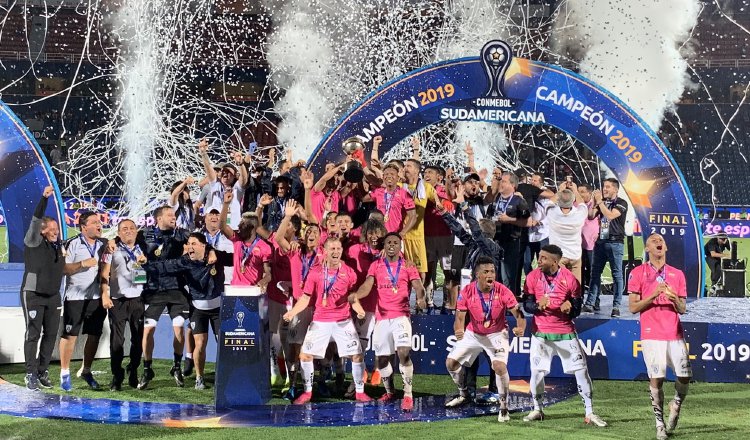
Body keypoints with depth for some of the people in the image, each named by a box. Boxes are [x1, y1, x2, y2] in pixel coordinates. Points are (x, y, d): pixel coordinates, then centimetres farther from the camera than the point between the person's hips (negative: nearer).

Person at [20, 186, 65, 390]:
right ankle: (31, 374, -2)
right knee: (33, 334, -5)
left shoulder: (59, 245, 8)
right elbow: (35, 222, -23)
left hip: (53, 296, 6)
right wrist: (44, 199, -32)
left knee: (51, 334, 6)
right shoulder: (34, 243, -9)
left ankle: (43, 371, 15)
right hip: (33, 295, -6)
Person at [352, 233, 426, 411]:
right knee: (382, 358, 8)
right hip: (382, 316, 3)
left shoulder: (408, 266, 5)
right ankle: (389, 392, 30)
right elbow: (367, 285, -5)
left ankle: (408, 394, -13)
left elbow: (417, 285, -7)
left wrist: (420, 298, -31)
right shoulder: (376, 266, 9)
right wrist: (356, 295, -27)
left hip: (401, 315, -3)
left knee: (403, 352, -20)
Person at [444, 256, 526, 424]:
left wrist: (521, 328, -46)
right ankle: (463, 394, 33)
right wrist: (458, 330, -38)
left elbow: (518, 313, -24)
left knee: (499, 366, -25)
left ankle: (504, 407, -7)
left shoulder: (502, 291, -23)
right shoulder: (467, 292, -17)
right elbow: (460, 316, -15)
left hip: (497, 334, -3)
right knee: (451, 362, 4)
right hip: (473, 333, 4)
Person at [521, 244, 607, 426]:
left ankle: (589, 413, 5)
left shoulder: (570, 279, -8)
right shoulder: (533, 277, -3)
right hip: (541, 333, 1)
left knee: (581, 370, -3)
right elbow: (526, 305, -1)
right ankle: (537, 410, 21)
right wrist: (538, 305, -22)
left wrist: (570, 308, -24)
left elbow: (577, 310, -2)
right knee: (536, 372, 0)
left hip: (565, 333, -1)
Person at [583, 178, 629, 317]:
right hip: (600, 241, 6)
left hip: (615, 242, -6)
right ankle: (590, 304, 6)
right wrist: (594, 201, -2)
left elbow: (610, 215, -18)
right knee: (595, 273, 5)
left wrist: (599, 201, -12)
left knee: (617, 274, -3)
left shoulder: (621, 203, -4)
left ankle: (616, 306, -3)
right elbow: (591, 216, 8)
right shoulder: (602, 202, 14)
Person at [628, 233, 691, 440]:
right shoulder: (637, 273, 3)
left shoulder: (677, 274, 13)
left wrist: (674, 299, -10)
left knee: (685, 376, -3)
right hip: (652, 335, -3)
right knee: (656, 379, -7)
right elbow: (633, 307, 0)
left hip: (675, 334, 3)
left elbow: (682, 310, 12)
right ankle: (660, 423, 3)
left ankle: (676, 405, 27)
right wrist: (653, 295, -14)